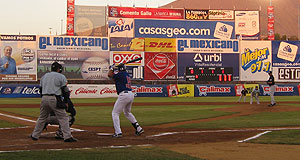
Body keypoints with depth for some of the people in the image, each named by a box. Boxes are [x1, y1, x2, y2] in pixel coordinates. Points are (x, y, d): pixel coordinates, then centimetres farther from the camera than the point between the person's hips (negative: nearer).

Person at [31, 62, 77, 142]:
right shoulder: (61, 76, 1)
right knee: (63, 117, -3)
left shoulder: (44, 76, 18)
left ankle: (35, 135, 23)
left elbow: (41, 89, 18)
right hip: (54, 99, -5)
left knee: (42, 117, 18)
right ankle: (67, 136, -9)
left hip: (44, 98, 5)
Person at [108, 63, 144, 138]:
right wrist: (112, 69, 28)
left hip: (124, 95, -9)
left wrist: (111, 68, 16)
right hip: (131, 95, 9)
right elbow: (115, 78, 31)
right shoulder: (127, 75, 20)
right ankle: (139, 128, 21)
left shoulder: (121, 74, -5)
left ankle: (118, 132, -11)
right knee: (127, 113, 26)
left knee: (115, 113, -1)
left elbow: (109, 75, -1)